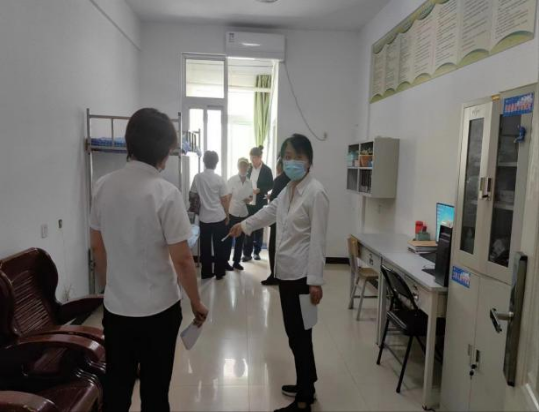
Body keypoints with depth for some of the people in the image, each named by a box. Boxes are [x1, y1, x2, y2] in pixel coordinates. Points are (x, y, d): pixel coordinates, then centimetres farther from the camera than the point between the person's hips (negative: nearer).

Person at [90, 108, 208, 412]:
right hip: (158, 309, -5)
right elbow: (182, 259, -17)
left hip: (115, 307, 5)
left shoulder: (103, 186, -3)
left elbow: (98, 247, 7)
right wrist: (197, 302, -3)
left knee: (116, 387, 20)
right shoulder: (165, 193, -20)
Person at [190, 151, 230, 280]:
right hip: (219, 217, -2)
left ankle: (206, 272, 17)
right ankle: (219, 272, 14)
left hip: (204, 217, 2)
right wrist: (227, 215, 6)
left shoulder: (197, 177, -2)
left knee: (205, 246, 10)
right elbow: (224, 200, -6)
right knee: (219, 246, 7)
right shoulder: (219, 179, -9)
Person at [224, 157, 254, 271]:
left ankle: (237, 261, 23)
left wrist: (249, 200, -9)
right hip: (232, 214, -4)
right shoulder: (232, 180, -8)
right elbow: (228, 198, -8)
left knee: (240, 239, 11)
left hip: (244, 214, 4)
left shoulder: (249, 182, 4)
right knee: (228, 238, 6)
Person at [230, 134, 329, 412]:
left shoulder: (315, 193, -17)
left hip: (302, 275, -9)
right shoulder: (288, 190, 10)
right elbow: (271, 211, 29)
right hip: (286, 272, 9)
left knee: (299, 336, 1)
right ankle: (306, 385, 37)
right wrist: (244, 225, 39)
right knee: (294, 333, 19)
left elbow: (318, 240, -20)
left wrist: (315, 281, -20)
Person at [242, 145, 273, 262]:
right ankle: (247, 253, 7)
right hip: (249, 203, 3)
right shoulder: (249, 169, 6)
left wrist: (259, 190, -17)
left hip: (260, 203, -3)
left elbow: (271, 185, -2)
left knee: (259, 228, 9)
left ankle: (257, 251, 21)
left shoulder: (266, 170, -4)